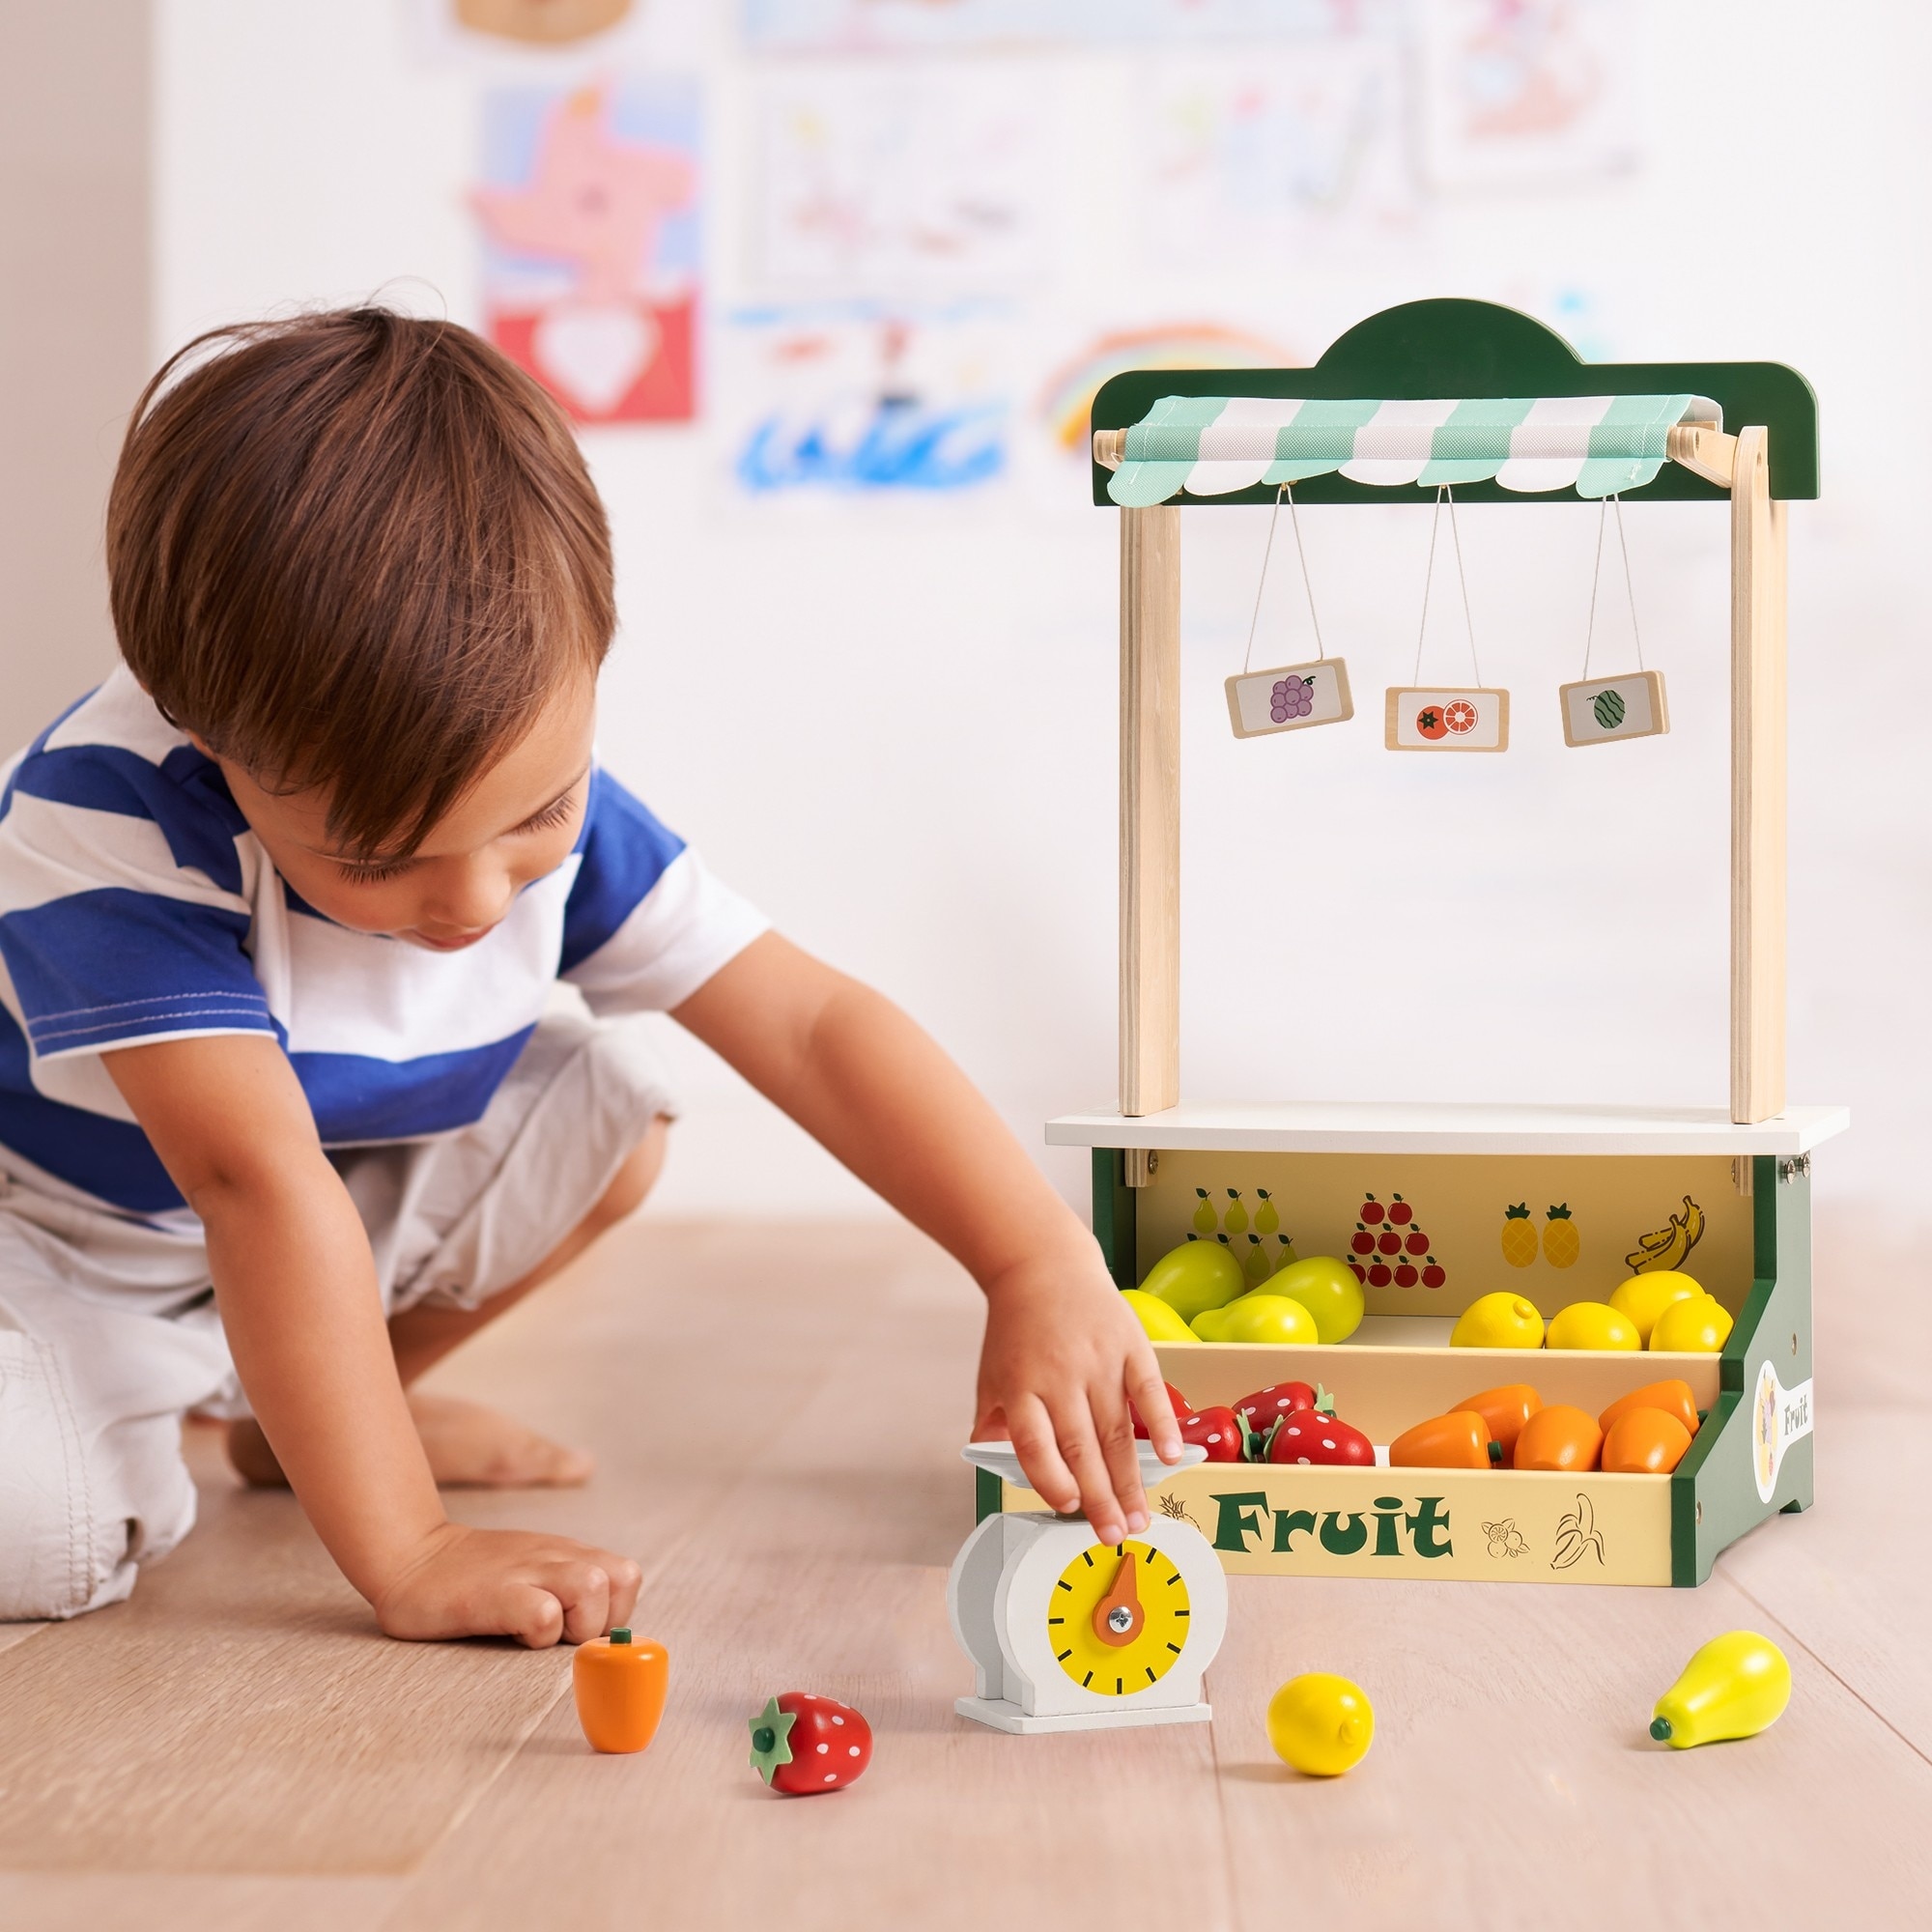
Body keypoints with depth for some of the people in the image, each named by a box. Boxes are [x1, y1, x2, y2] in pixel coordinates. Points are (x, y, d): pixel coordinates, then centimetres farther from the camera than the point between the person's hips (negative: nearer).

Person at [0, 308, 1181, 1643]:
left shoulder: (539, 788, -18)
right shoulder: (112, 822, -37)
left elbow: (813, 1023, -16)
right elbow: (257, 1179, -42)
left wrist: (1044, 1266, -27)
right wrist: (407, 1557, -45)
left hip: (318, 1244, 6)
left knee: (605, 1100, -9)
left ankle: (284, 1408, 9)